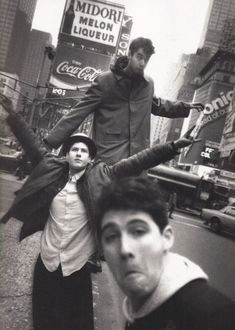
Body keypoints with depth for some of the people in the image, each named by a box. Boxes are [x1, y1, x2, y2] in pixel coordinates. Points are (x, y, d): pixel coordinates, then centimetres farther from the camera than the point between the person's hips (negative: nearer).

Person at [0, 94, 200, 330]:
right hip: (47, 262, 3)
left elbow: (137, 162, -10)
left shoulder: (101, 177, -6)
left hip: (78, 266, -2)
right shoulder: (52, 170, 0)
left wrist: (173, 147, -16)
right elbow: (32, 144, 10)